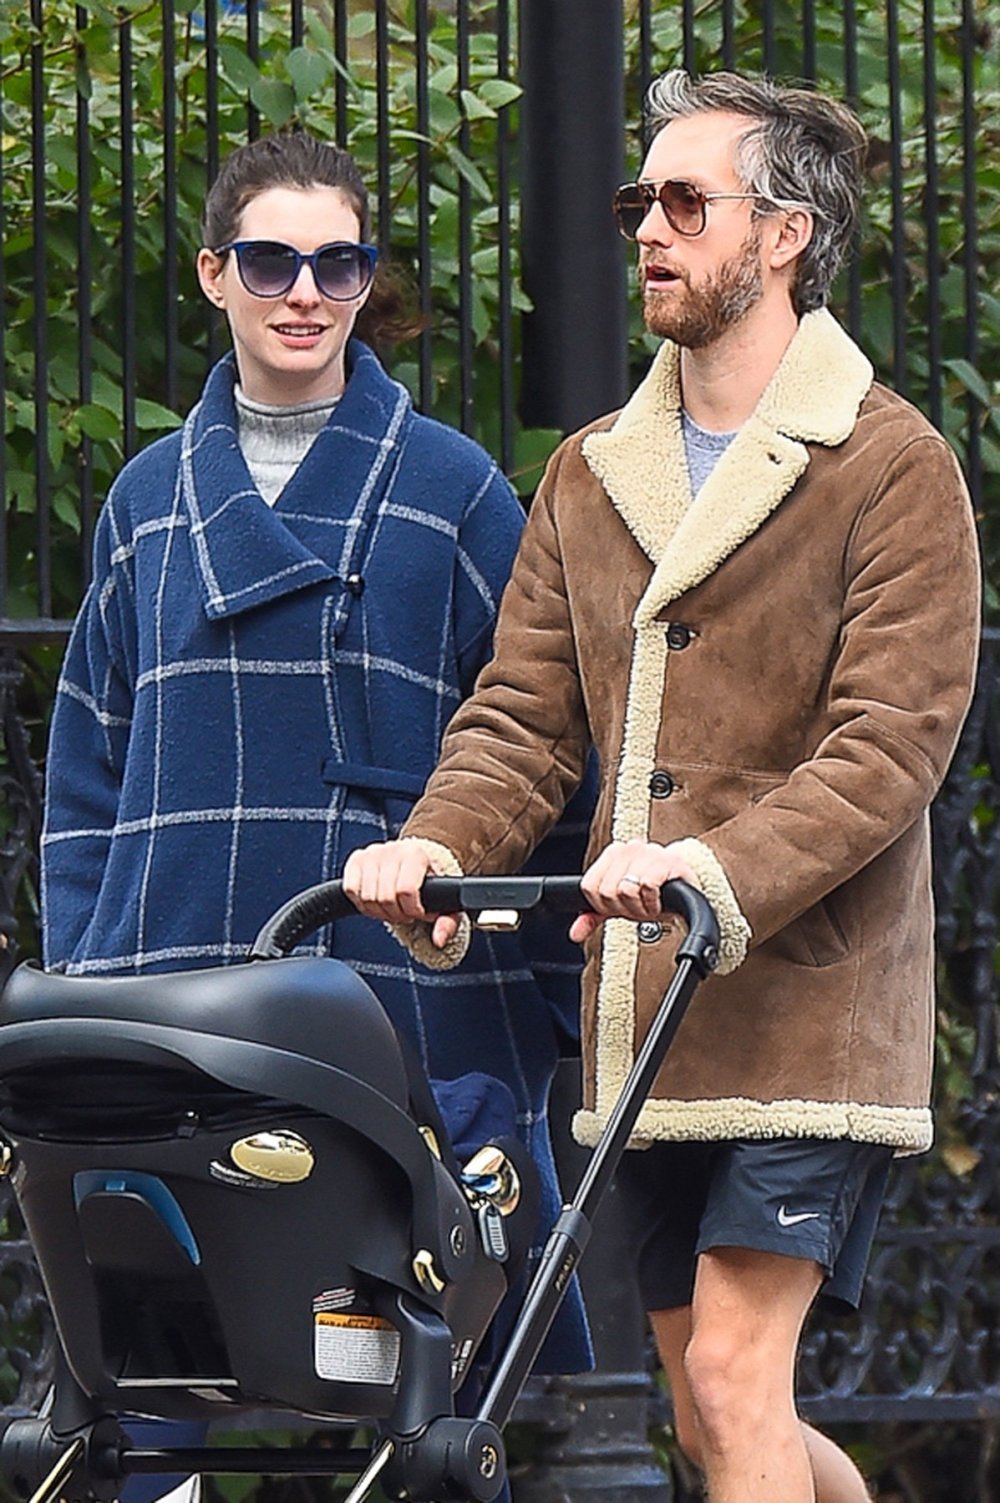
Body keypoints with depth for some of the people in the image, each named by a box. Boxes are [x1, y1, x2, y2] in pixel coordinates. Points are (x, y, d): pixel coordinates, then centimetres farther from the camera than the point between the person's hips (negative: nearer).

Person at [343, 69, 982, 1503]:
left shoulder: (894, 470, -5)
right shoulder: (593, 477, 16)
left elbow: (891, 743, -13)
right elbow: (521, 715, 11)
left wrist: (720, 870, -28)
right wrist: (437, 845, -11)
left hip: (807, 1005, -7)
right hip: (643, 1023, 7)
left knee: (733, 1376, -15)